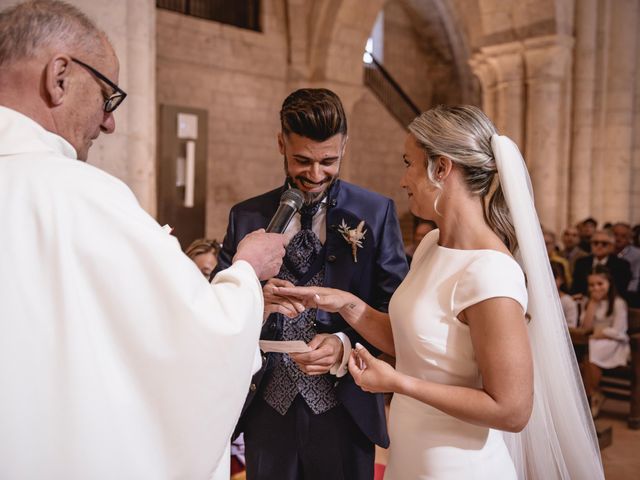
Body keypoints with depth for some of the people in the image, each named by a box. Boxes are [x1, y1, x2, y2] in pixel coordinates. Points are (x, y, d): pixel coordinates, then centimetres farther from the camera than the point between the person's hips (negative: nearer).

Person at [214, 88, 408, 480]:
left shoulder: (376, 213, -4)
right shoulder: (246, 217, 0)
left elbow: (395, 309, -5)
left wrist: (345, 343, -22)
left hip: (346, 412, -1)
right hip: (268, 410, 2)